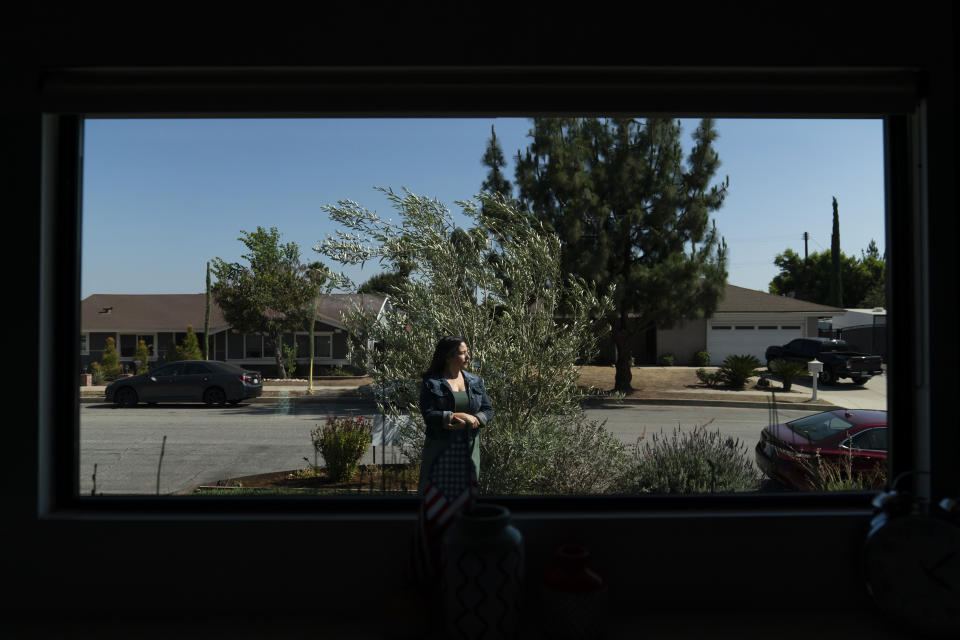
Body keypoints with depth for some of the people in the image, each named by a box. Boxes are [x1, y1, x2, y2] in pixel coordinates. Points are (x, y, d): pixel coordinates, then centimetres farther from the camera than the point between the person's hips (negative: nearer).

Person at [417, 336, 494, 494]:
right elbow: (428, 414, -15)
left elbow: (488, 410, 7)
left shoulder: (475, 381, 9)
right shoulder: (431, 383, -5)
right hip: (439, 446, -4)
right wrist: (458, 416, -21)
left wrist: (474, 420, -14)